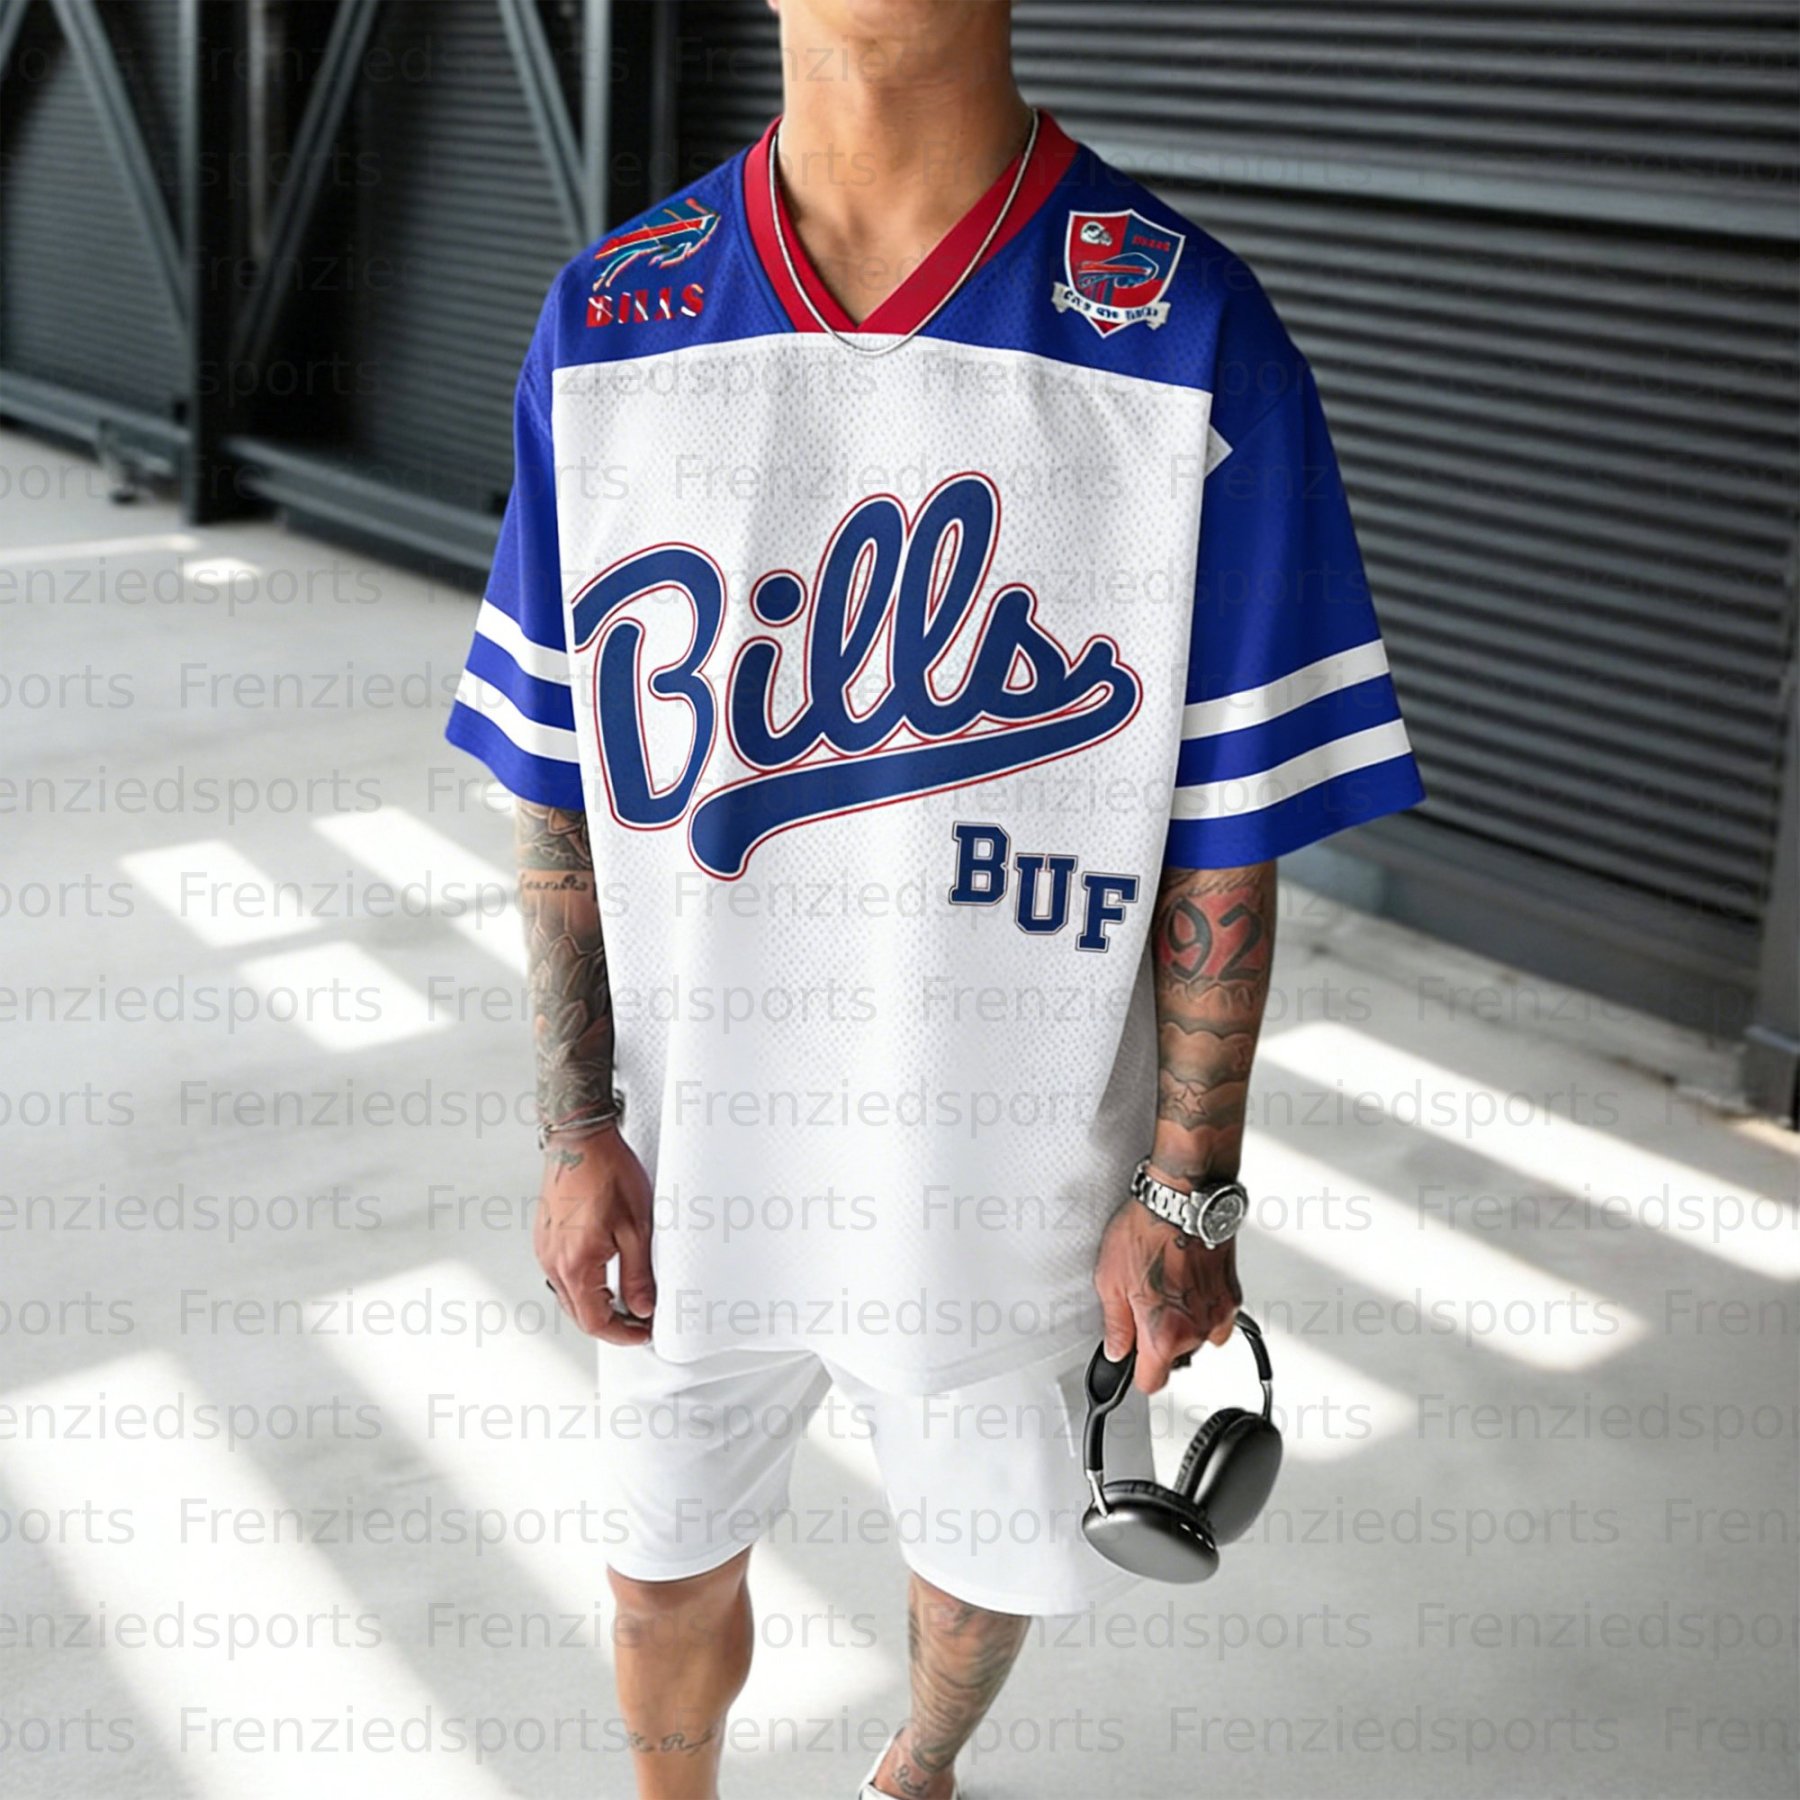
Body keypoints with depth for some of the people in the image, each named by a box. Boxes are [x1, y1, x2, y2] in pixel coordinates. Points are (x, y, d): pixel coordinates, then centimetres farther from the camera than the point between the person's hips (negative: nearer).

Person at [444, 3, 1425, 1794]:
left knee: (986, 1554, 22)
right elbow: (566, 782, 0)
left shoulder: (1188, 339, -15)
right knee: (669, 1561, 19)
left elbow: (1224, 838, -10)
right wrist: (576, 1128, -3)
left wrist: (1189, 1190, -7)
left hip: (1010, 1167, -1)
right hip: (693, 1158, 2)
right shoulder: (605, 324, -6)